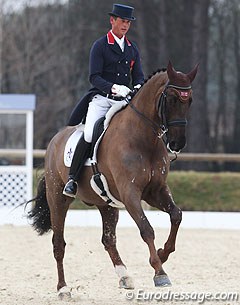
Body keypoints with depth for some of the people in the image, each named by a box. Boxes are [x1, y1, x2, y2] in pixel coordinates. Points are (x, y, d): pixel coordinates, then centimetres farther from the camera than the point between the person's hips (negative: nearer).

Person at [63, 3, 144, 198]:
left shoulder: (133, 49, 18)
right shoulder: (100, 46, 1)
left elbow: (139, 77, 15)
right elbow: (94, 77, -8)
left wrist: (139, 88, -10)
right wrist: (113, 88, -25)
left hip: (123, 102, 5)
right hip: (101, 99, -5)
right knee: (89, 135, -26)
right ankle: (72, 179, -18)